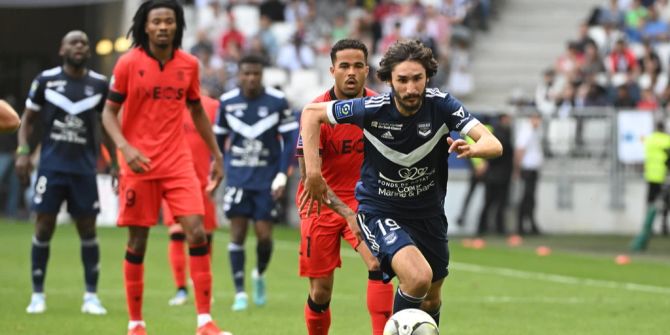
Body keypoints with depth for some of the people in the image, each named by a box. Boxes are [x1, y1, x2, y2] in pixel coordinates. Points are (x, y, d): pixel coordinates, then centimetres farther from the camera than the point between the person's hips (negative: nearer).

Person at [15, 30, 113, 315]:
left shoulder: (100, 85, 4)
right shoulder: (46, 80, 1)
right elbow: (28, 119, 9)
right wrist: (22, 151, -4)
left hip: (84, 168, 1)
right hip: (51, 165, -1)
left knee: (88, 230, 1)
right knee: (44, 227, -2)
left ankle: (91, 296, 8)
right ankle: (37, 295, 8)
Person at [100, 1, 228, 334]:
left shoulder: (189, 64, 4)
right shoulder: (128, 64, -6)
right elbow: (109, 112, -1)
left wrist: (216, 154, 16)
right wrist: (125, 147, -18)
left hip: (178, 163, 2)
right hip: (139, 164, -2)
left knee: (197, 233, -10)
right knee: (137, 242, 3)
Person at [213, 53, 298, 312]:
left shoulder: (277, 101, -5)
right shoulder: (227, 102, 0)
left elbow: (290, 139, -2)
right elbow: (218, 138, 12)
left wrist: (282, 175, -8)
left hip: (266, 179, -1)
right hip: (237, 177, 1)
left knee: (264, 235, -3)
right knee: (238, 233, -4)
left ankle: (260, 275, 28)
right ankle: (240, 293, 3)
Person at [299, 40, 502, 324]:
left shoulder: (441, 105, -15)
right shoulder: (371, 109, -19)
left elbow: (494, 145, -23)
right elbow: (311, 112, -6)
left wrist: (471, 148, -46)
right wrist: (313, 170, -13)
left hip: (429, 213, 4)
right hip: (380, 212, -4)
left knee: (431, 300, 17)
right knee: (418, 277, -29)